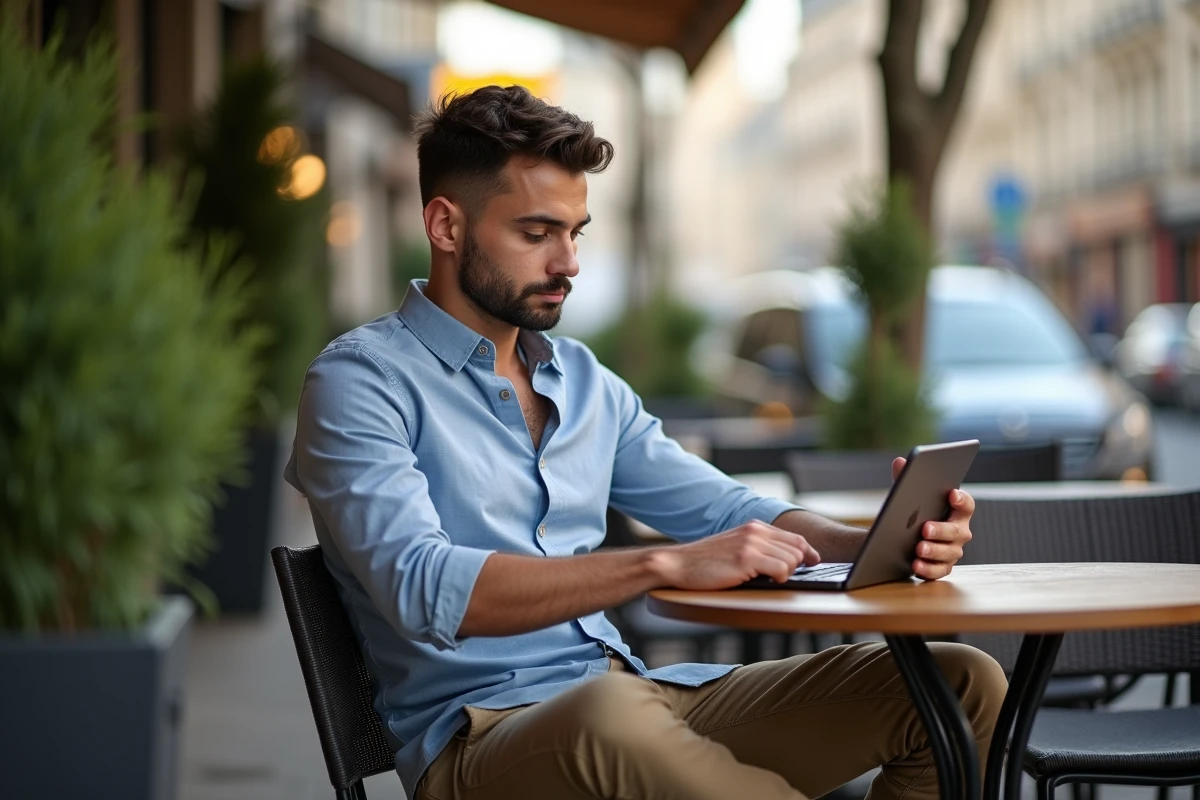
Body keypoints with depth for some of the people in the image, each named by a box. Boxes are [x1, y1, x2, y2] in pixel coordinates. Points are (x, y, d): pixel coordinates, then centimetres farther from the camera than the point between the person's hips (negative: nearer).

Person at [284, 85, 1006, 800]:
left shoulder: (586, 382, 20)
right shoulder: (360, 383, -3)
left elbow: (725, 513, 20)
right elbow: (424, 589, -19)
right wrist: (666, 565, -28)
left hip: (636, 694, 7)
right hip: (479, 736, -7)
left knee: (962, 684, -7)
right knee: (611, 715, -44)